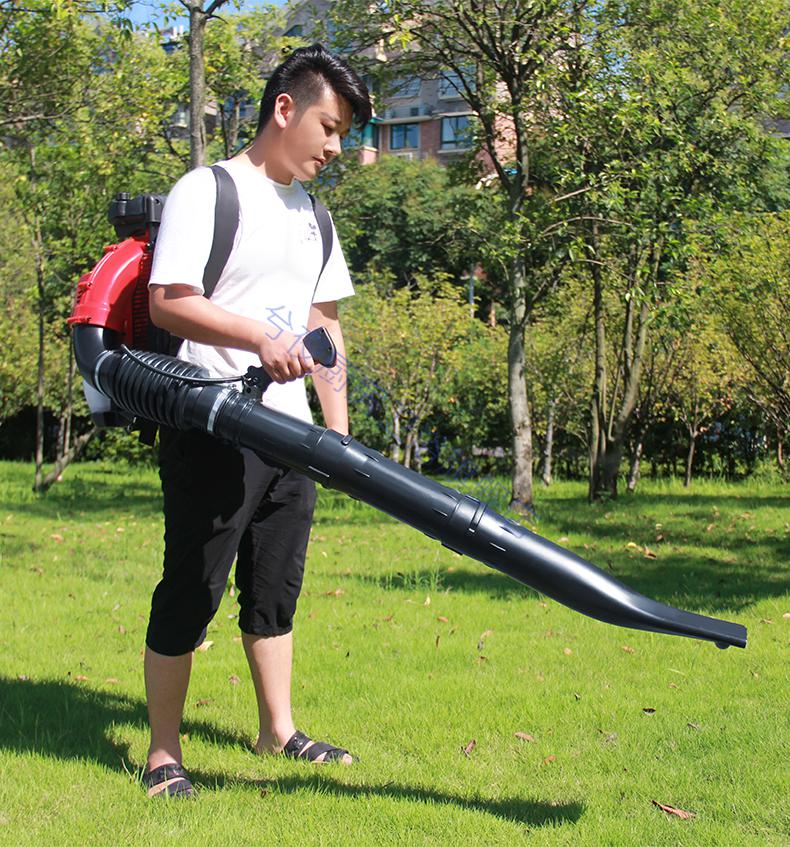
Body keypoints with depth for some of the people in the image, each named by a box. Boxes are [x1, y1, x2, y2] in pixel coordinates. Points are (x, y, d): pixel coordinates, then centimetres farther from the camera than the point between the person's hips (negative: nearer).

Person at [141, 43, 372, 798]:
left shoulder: (310, 214, 17)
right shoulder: (206, 191, -7)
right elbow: (166, 303, -16)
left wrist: (338, 427, 15)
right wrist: (259, 337, -29)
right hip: (213, 432, -7)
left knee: (276, 590, 15)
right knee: (191, 592, -1)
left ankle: (277, 730, 28)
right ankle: (162, 754, 10)